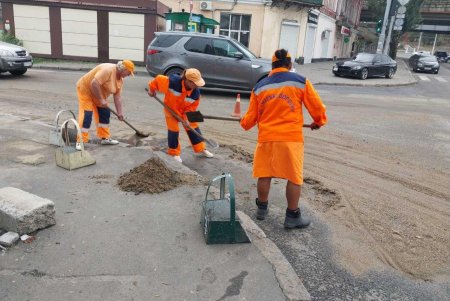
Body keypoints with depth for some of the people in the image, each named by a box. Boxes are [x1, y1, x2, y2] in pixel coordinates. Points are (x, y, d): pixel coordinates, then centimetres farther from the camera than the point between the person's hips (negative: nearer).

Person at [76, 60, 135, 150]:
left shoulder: (120, 79, -1)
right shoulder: (108, 69, -29)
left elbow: (117, 96, 1)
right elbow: (94, 83, -35)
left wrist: (119, 113, -2)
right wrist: (101, 100, -29)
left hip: (99, 94, 9)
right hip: (85, 89, -9)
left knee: (105, 114, 8)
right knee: (86, 116, -14)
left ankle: (105, 138, 17)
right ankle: (81, 141, -10)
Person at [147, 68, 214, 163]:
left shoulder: (196, 92, -26)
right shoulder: (172, 82, -38)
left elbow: (192, 107, -13)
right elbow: (158, 80, -22)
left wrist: (187, 118, -22)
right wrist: (152, 89, -7)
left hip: (185, 110, 3)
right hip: (170, 109, -3)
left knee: (193, 126, 7)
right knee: (173, 129, -3)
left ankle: (201, 148, 23)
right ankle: (174, 153, 15)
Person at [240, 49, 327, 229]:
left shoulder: (259, 87, 9)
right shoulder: (300, 82, 1)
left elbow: (250, 117, 14)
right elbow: (317, 107, 4)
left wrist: (244, 124, 37)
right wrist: (318, 122, 24)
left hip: (266, 138, 3)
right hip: (291, 138, -3)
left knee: (264, 174, 15)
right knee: (294, 178, 7)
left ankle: (262, 208, 30)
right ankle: (293, 216, 14)